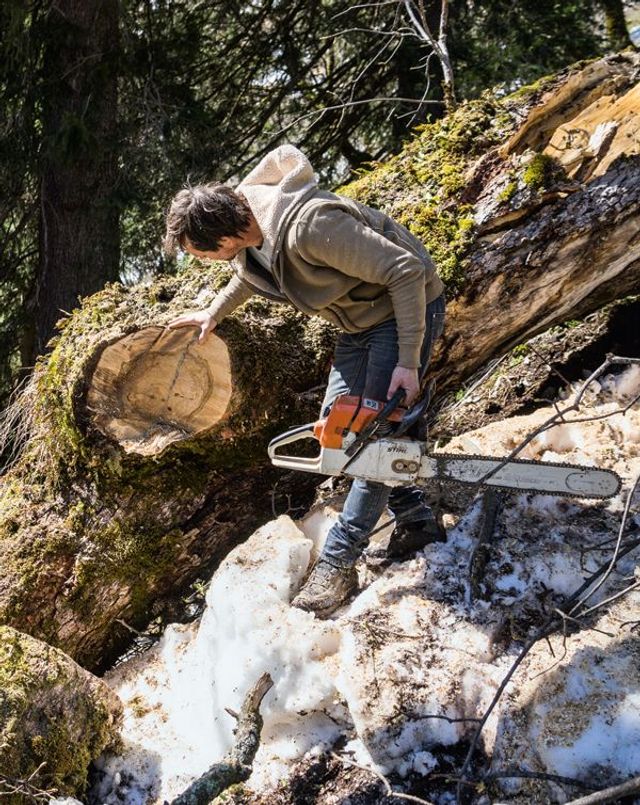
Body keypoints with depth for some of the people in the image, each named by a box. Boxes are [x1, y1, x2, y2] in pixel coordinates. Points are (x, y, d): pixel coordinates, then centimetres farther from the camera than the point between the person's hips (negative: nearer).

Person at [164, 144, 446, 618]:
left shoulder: (311, 226, -37)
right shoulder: (242, 212, -9)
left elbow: (407, 272, -31)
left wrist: (408, 362, -28)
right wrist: (215, 313, 27)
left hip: (407, 309, -9)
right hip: (360, 321, 9)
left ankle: (337, 564, -4)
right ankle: (417, 520, 16)